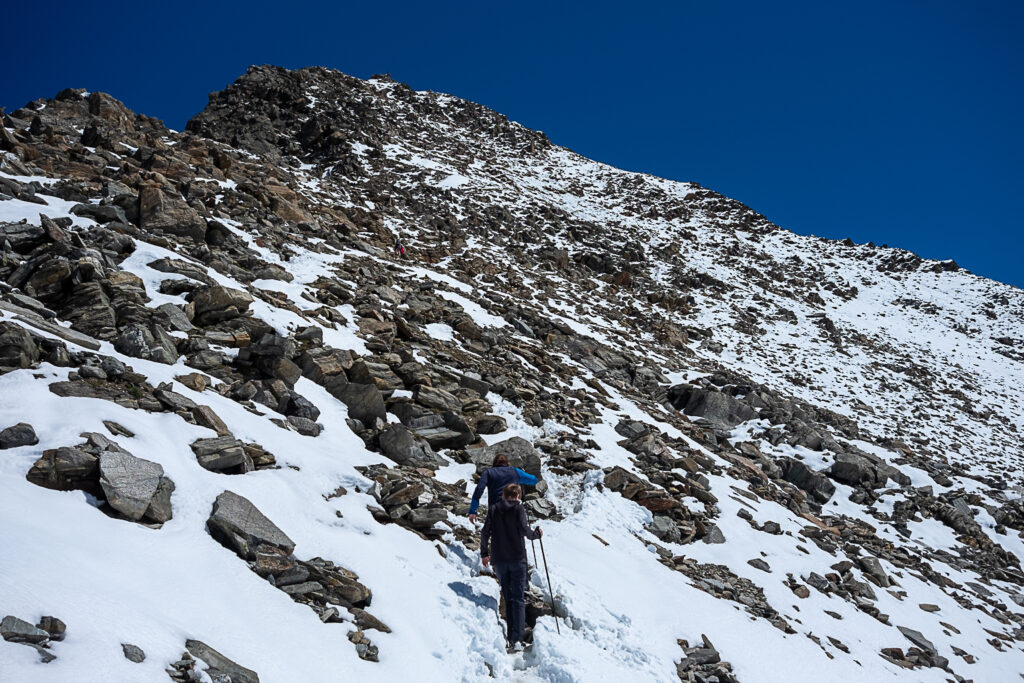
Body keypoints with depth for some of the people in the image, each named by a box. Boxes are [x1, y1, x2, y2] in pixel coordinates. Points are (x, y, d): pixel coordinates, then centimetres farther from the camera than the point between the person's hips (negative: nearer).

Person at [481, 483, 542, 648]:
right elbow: (523, 529, -15)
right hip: (517, 558, -3)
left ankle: (511, 635, 12)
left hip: (499, 560, 3)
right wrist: (536, 534, 3)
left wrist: (484, 554, 12)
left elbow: (485, 532, 3)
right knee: (518, 598, -1)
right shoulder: (518, 508, -3)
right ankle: (517, 637, -9)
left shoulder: (493, 509, 7)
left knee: (507, 597, 14)